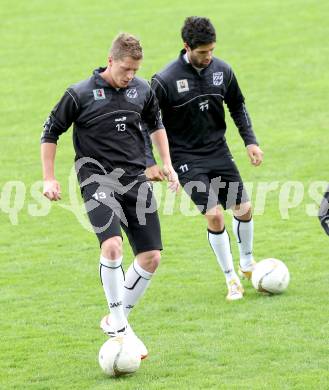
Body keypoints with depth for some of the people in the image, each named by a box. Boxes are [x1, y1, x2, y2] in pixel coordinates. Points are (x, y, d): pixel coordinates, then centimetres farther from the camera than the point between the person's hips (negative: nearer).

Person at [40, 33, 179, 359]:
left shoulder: (142, 90, 6)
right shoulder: (80, 95, -7)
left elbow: (155, 125, 26)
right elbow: (50, 134, 4)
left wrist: (167, 164, 19)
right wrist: (49, 179, 0)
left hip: (135, 179, 5)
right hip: (97, 179, -5)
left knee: (151, 256, -1)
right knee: (112, 244, -27)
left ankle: (117, 320, 17)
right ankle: (118, 325, -13)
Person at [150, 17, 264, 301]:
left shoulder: (222, 70, -4)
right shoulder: (165, 81, -18)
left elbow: (237, 106, 12)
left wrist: (250, 141, 5)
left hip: (219, 151, 5)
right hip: (187, 158, -5)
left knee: (244, 209, 6)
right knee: (215, 216, -14)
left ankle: (247, 263, 33)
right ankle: (232, 279, 2)